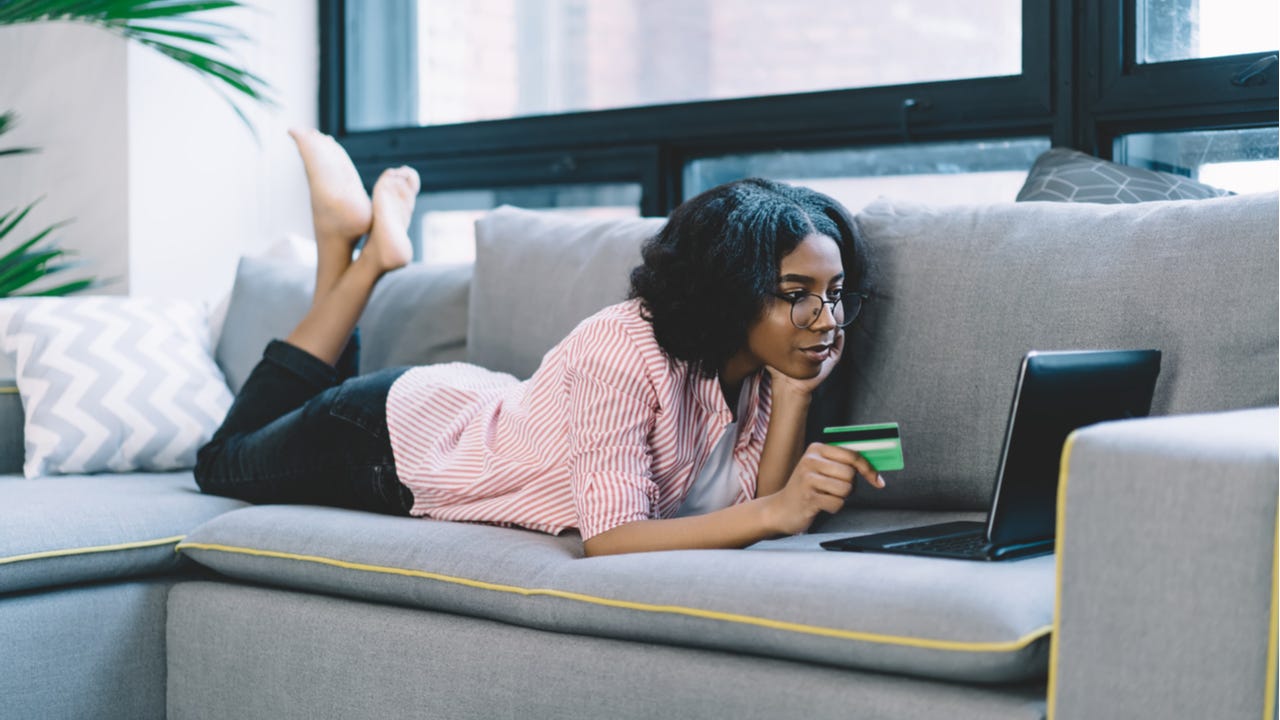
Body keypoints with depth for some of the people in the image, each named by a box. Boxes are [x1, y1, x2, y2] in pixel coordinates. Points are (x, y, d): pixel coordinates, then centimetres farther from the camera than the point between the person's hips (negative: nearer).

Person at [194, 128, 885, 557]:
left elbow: (749, 503, -23)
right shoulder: (627, 351, -42)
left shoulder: (757, 363, -18)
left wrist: (793, 394, -34)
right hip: (393, 433, -6)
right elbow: (606, 539, -45)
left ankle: (369, 244, 29)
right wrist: (775, 511, -54)